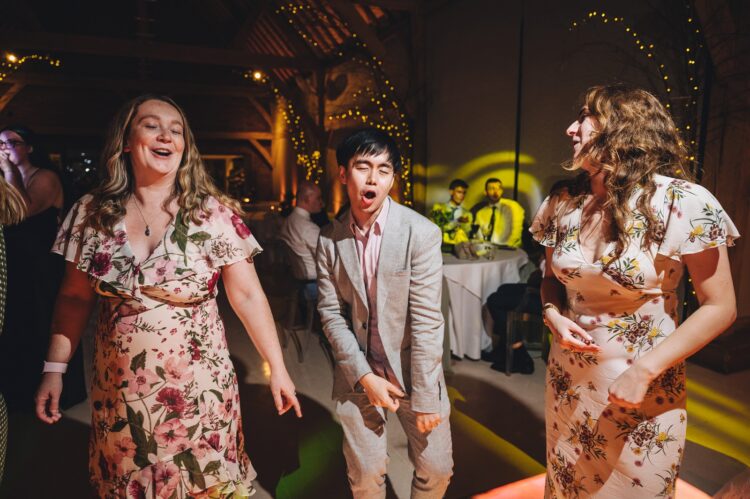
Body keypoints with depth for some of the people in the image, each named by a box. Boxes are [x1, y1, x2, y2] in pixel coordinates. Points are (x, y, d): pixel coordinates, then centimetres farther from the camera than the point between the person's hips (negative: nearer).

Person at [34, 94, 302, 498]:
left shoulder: (215, 214, -10)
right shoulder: (91, 213, -1)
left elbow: (247, 295, -7)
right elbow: (74, 298, 7)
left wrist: (277, 368, -6)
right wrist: (54, 369, 2)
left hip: (199, 388, -2)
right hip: (120, 391, 3)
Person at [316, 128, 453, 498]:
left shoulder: (421, 233, -15)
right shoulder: (329, 239, -5)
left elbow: (426, 320, -16)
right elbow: (331, 313, -3)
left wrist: (425, 398, -14)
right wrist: (364, 375, -10)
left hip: (413, 367, -1)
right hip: (357, 371, 2)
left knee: (436, 468, 9)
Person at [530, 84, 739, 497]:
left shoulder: (684, 203, -17)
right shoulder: (562, 204, -4)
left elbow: (719, 307, -13)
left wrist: (645, 371, -21)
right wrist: (553, 317, -11)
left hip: (645, 386, -3)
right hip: (568, 382, 4)